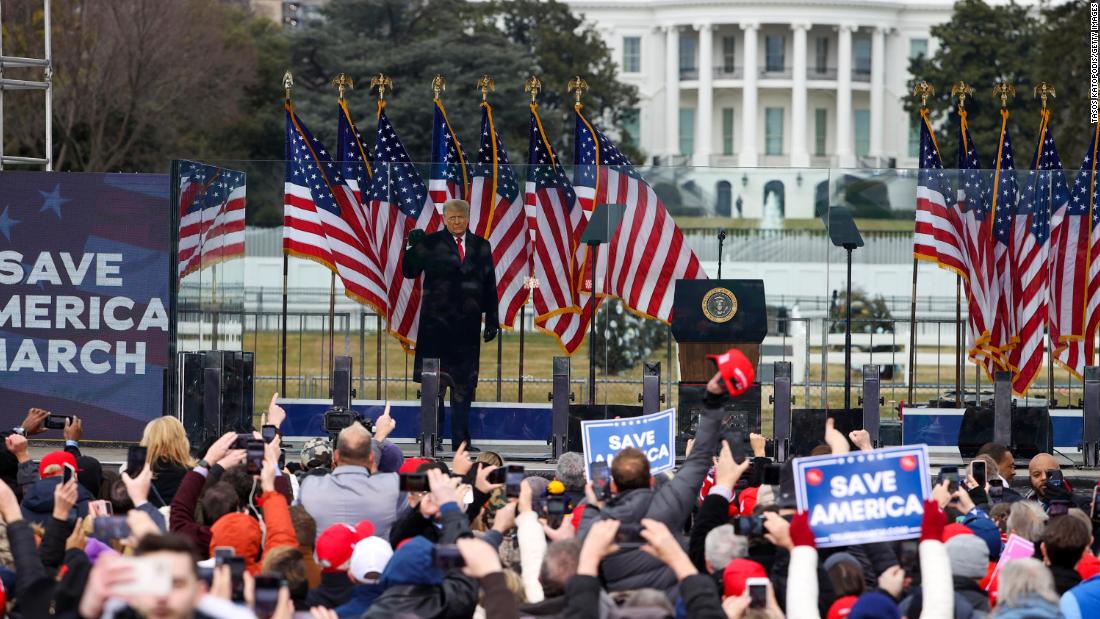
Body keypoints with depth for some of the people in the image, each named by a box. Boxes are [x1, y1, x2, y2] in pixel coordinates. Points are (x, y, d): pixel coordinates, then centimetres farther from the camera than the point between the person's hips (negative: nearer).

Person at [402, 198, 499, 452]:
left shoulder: (480, 247, 10)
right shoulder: (431, 243, 2)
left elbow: (489, 286, 11)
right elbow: (410, 272, -2)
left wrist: (492, 320, 7)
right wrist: (413, 247, -18)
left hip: (467, 324, 3)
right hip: (436, 322, -2)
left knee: (464, 383, 2)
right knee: (433, 382, 0)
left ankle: (460, 440, 5)